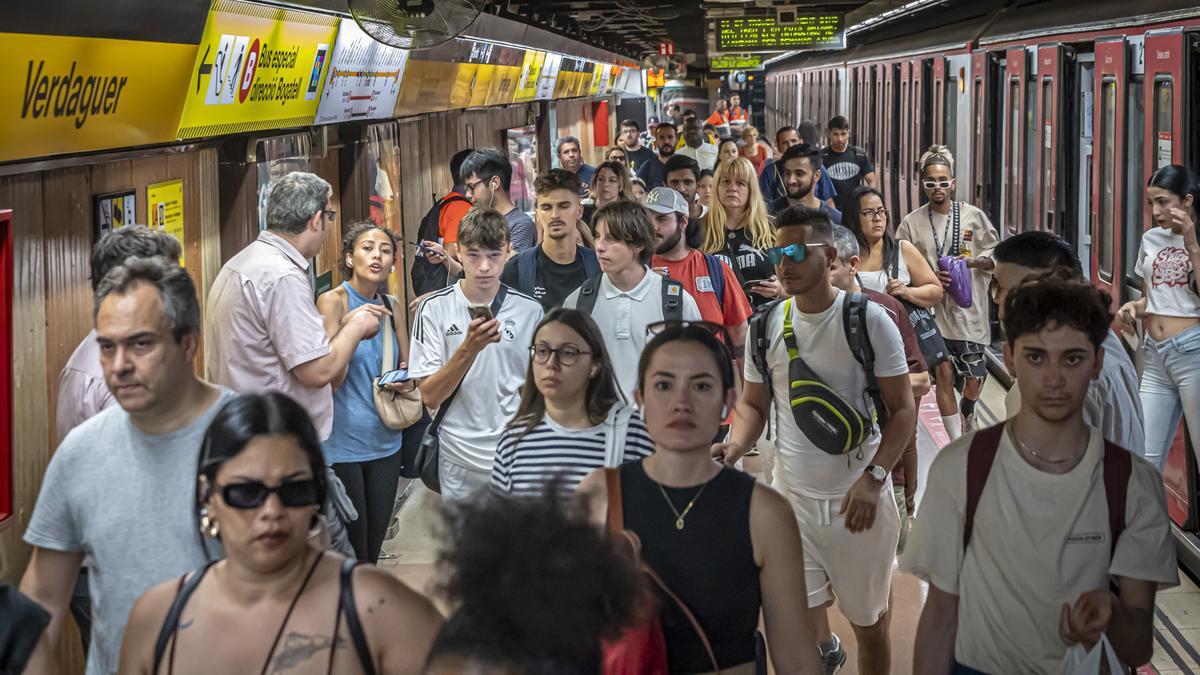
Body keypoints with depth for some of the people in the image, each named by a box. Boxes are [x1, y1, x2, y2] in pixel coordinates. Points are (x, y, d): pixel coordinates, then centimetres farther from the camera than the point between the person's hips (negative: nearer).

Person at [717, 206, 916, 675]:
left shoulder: (869, 320, -8)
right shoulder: (767, 326, 2)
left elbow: (902, 410, -6)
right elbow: (753, 403, 12)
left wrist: (873, 477, -18)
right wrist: (736, 445, -10)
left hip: (859, 498, -2)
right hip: (791, 495, 2)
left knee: (869, 623, 10)